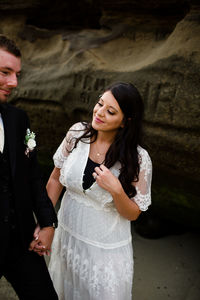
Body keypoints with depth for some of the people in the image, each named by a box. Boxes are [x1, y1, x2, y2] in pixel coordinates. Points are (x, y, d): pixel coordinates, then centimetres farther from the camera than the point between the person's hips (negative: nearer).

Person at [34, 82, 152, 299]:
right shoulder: (77, 133, -13)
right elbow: (56, 178, -1)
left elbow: (133, 214, -13)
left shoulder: (138, 159, -22)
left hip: (105, 247, -3)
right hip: (68, 232, 4)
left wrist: (116, 190, -32)